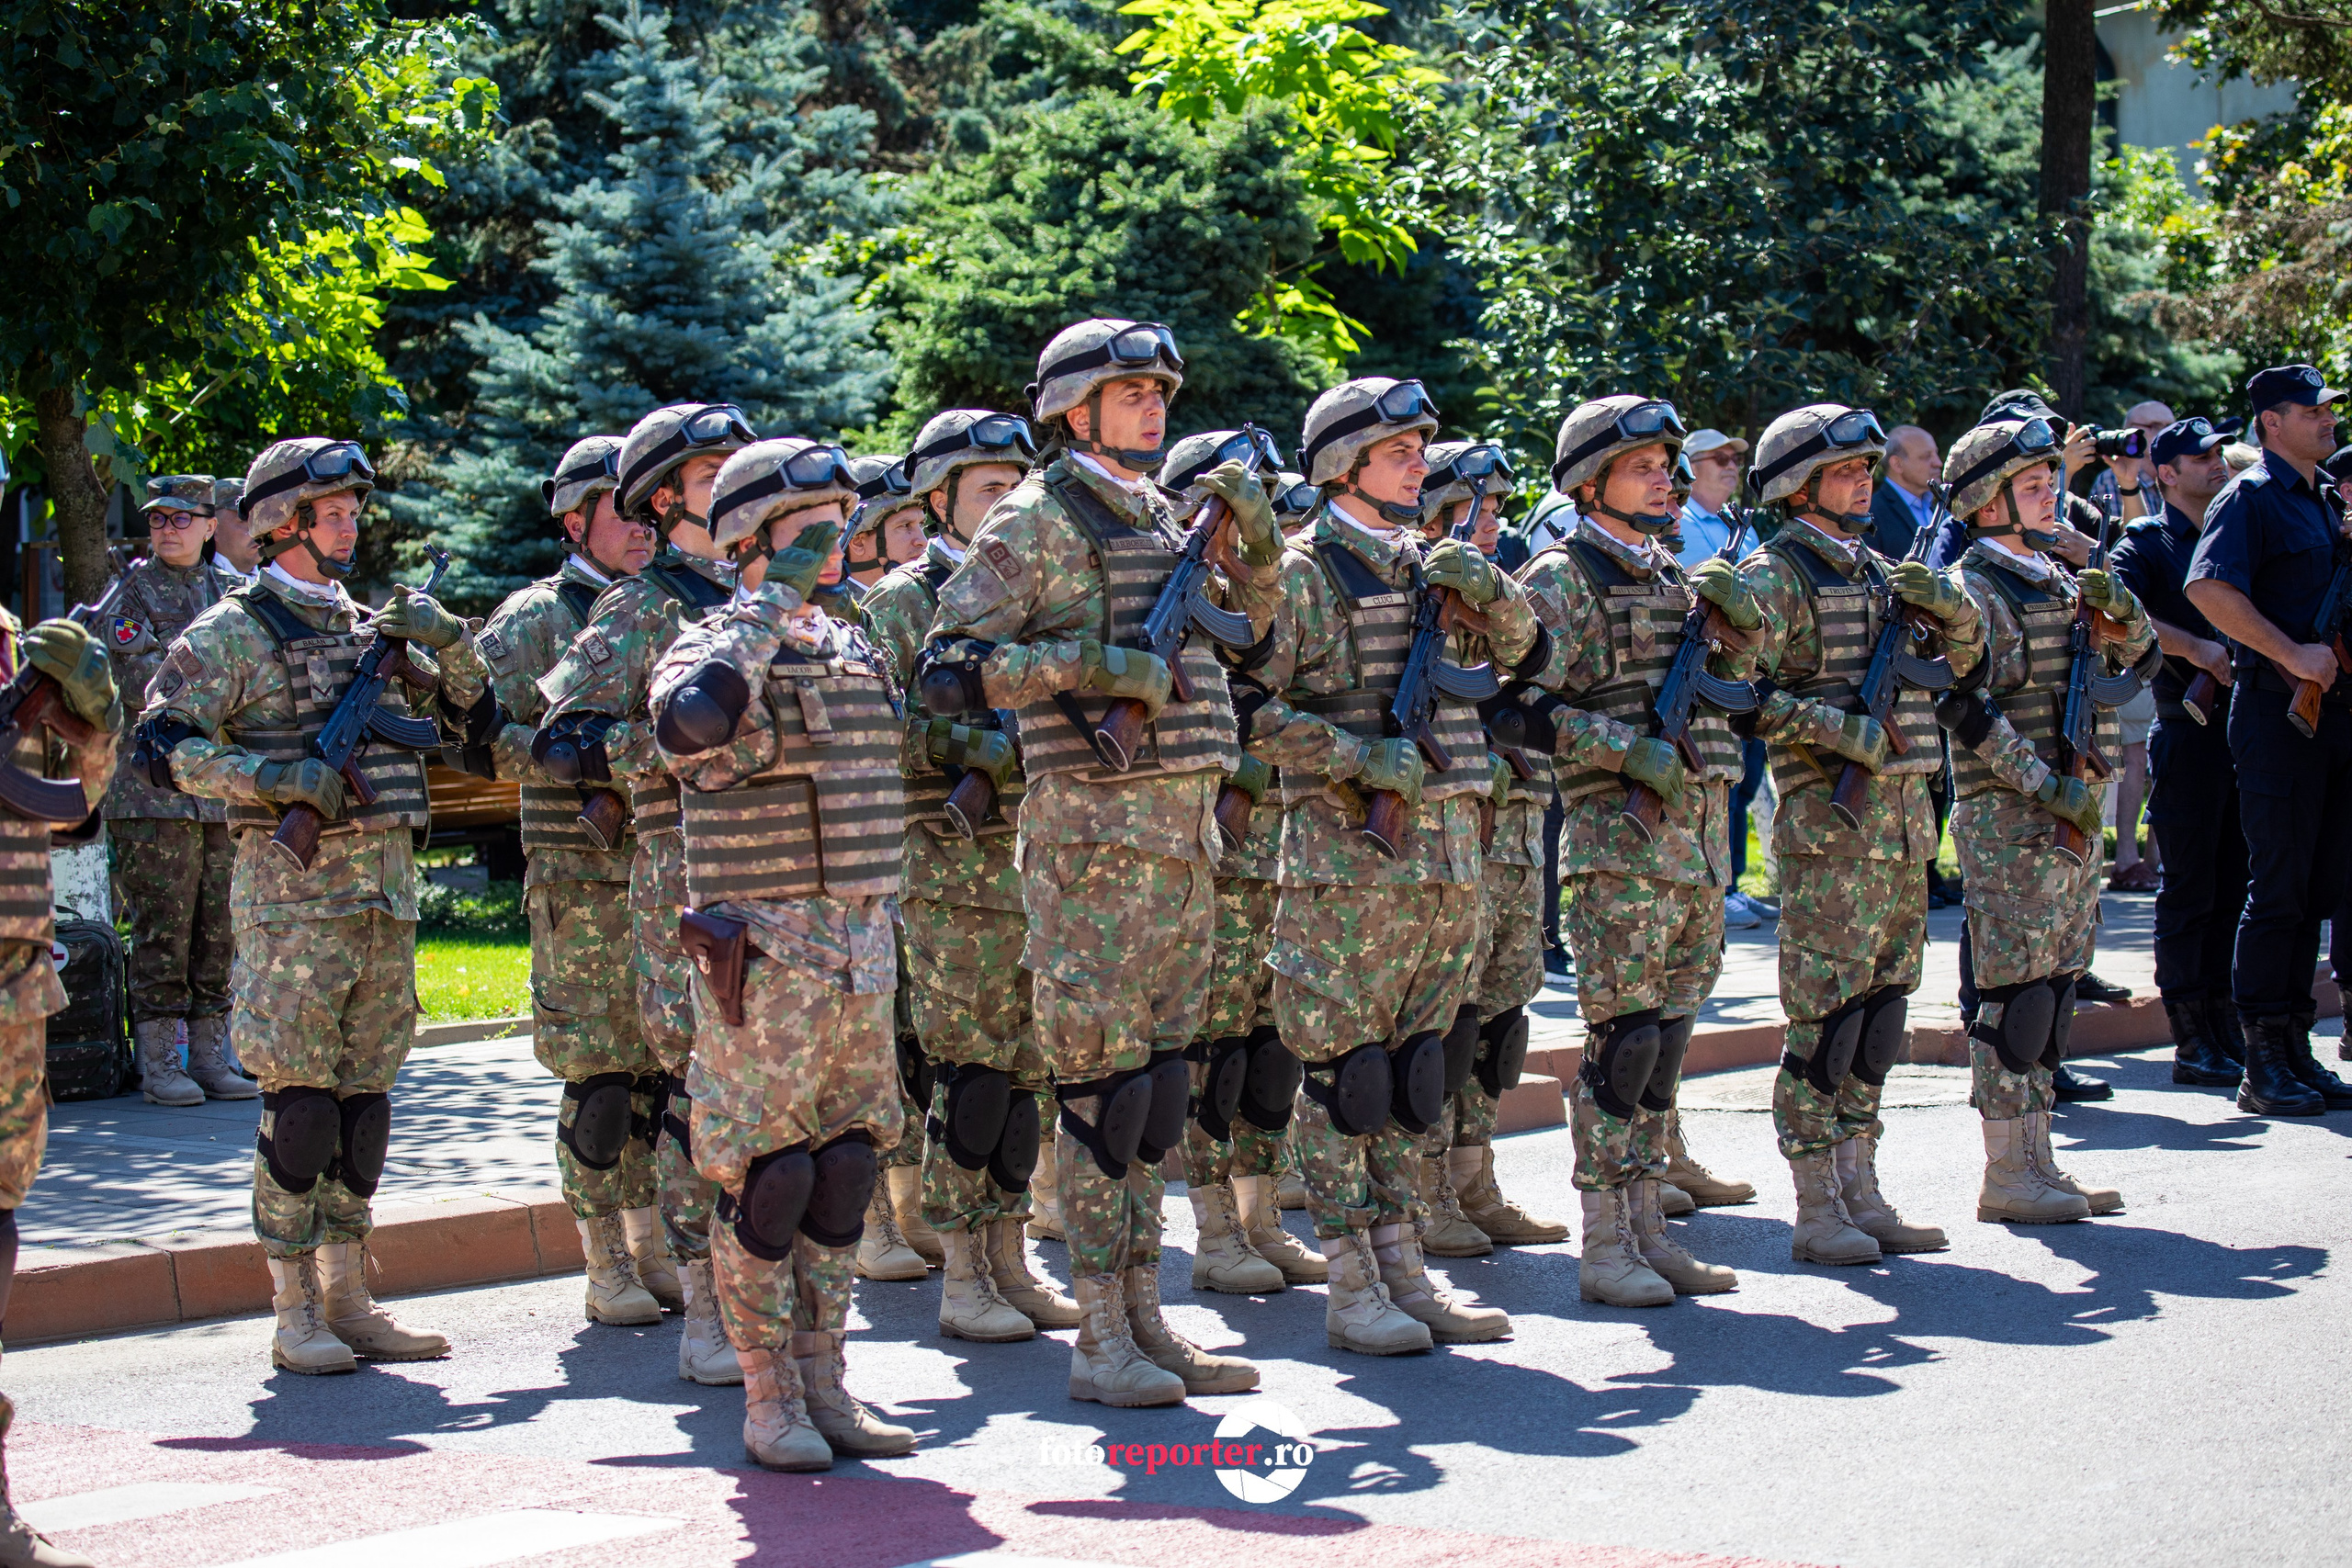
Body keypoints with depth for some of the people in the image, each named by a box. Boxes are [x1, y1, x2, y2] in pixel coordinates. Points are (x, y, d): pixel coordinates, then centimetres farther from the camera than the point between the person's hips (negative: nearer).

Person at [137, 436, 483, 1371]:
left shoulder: (373, 627, 16)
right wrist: (275, 778, -20)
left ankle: (348, 1300, 14)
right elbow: (161, 745, -10)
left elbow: (473, 719, 20)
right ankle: (296, 1316, 0)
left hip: (386, 888, 6)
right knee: (298, 1098, -6)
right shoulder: (233, 634, -3)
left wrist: (448, 640, 3)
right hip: (294, 889, -6)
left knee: (366, 1094, 8)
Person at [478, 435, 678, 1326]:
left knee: (663, 1063, 7)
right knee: (600, 1075, -5)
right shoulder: (532, 620, 0)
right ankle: (605, 1267, 3)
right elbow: (486, 735, -7)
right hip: (581, 876, -5)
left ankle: (652, 1250, 17)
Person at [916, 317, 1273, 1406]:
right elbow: (945, 673, -12)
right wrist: (1084, 666, -21)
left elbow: (1244, 632, 29)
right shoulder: (1033, 524, -6)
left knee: (1157, 1072, 10)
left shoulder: (1158, 519, 17)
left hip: (1184, 827, 8)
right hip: (1092, 829, -8)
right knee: (1101, 1080, -6)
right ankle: (1100, 1338, -1)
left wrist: (1254, 542, 12)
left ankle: (1142, 1313, 16)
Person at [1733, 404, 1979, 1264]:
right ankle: (1817, 1210, -2)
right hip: (1829, 818, -8)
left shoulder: (1879, 571, 17)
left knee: (1881, 1008, 10)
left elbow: (1967, 654, 23)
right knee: (1825, 1012, -7)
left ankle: (1861, 1192, 17)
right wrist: (1843, 729, -21)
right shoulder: (1775, 578, -6)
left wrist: (1947, 603, 3)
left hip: (1903, 815, 8)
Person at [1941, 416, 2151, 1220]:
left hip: (2071, 812, 8)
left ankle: (2036, 1160, 16)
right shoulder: (1973, 591, -10)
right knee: (2017, 989, -7)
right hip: (2009, 818, -8)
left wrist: (2118, 605, 1)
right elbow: (1965, 708, -17)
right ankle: (2006, 1172, -3)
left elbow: (2136, 654, 23)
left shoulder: (2057, 581, 15)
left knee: (2054, 986, 10)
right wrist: (2046, 785, -20)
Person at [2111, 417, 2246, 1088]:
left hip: (2243, 726, 6)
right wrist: (2195, 647, -22)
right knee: (2189, 892, -2)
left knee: (2232, 890, 9)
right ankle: (2192, 1044, 2)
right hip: (2188, 731, -6)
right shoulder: (2148, 542, -1)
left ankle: (2226, 1033, 15)